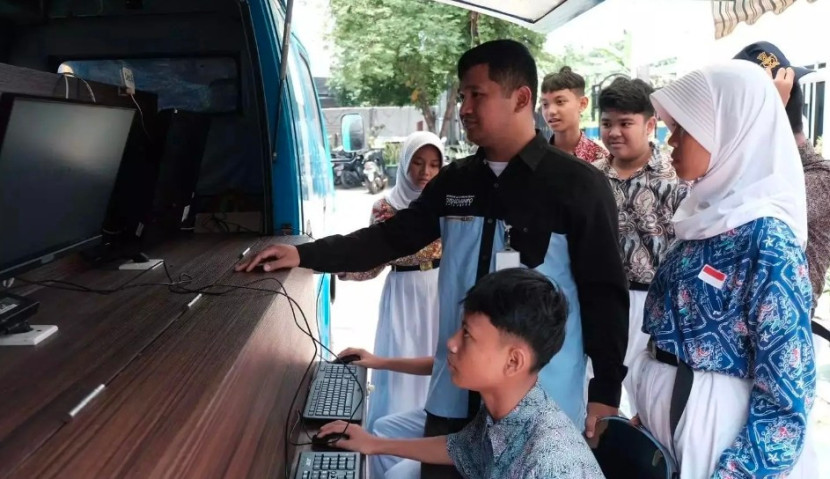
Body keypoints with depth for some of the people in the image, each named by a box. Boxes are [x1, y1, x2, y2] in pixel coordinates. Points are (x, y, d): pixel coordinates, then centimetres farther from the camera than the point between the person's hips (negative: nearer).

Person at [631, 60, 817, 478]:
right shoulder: (706, 215, 3)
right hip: (667, 415, 7)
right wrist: (646, 410, 14)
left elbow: (787, 394, -19)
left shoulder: (766, 239, -20)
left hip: (717, 425, -7)